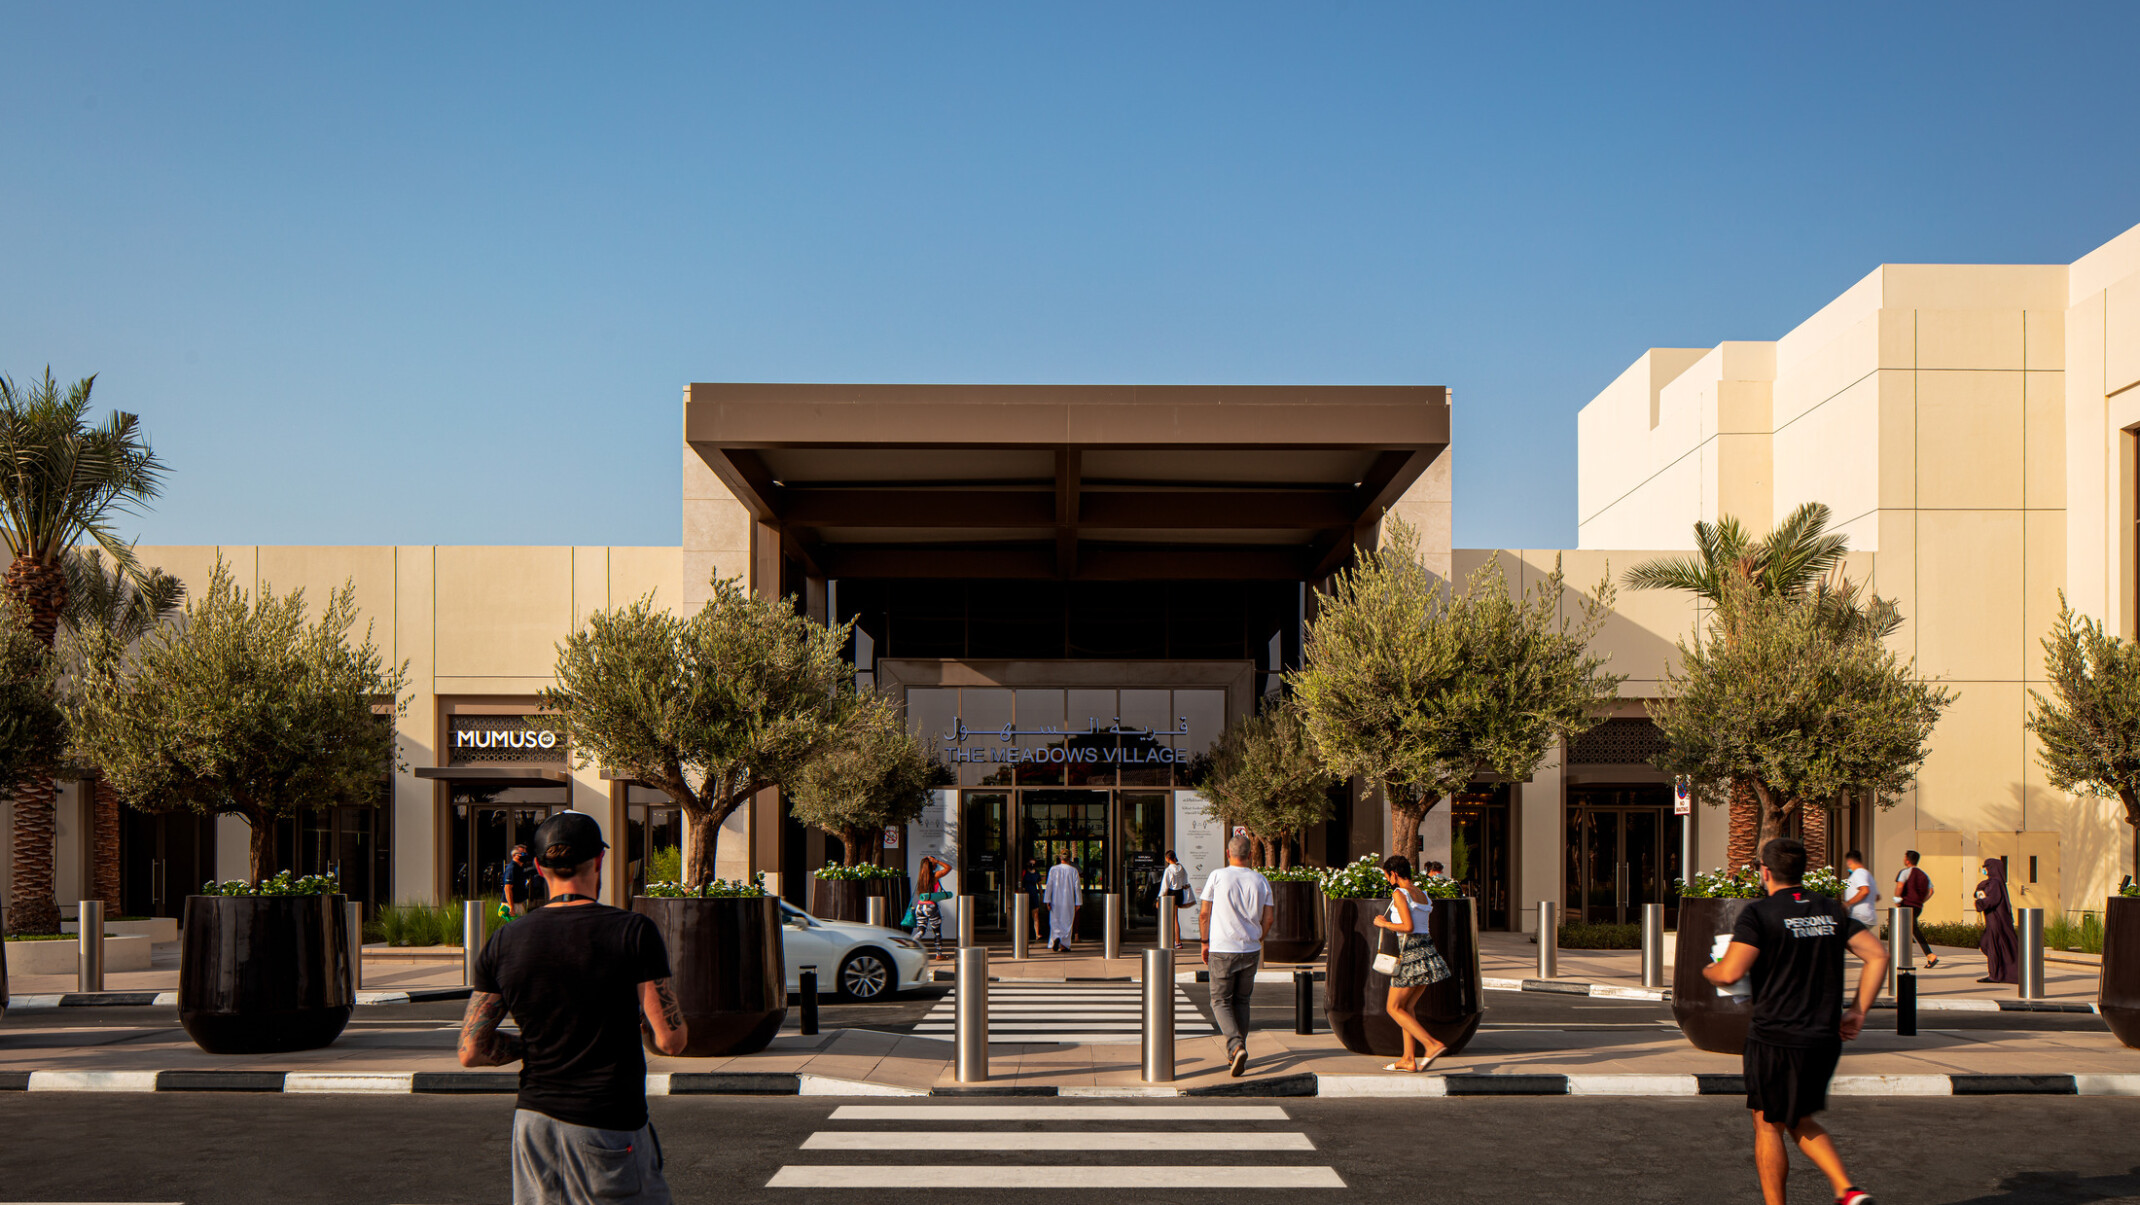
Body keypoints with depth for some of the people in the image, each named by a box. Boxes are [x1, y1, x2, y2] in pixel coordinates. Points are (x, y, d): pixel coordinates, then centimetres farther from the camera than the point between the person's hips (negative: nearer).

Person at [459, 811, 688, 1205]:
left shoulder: (503, 943, 1)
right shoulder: (633, 932, -11)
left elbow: (471, 1051, 3)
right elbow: (671, 1040, -12)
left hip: (534, 1120, 5)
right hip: (610, 1126, -4)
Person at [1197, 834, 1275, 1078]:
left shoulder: (1217, 876, -7)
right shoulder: (1261, 881, 2)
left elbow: (1204, 913, -5)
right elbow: (1268, 917, 3)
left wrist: (1205, 942, 7)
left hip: (1222, 950, -3)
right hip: (1250, 950, 3)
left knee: (1221, 1002, 5)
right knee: (1241, 1001, 16)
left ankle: (1236, 1046, -17)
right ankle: (1235, 1054, 18)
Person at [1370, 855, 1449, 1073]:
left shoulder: (1399, 894, -9)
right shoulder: (1422, 895, 15)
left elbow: (1409, 927, -18)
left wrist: (1384, 924, -4)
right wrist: (1390, 924, 22)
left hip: (1410, 954, -8)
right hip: (1428, 952, 8)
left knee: (1394, 1009, 2)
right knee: (1407, 1008, 15)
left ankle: (1432, 1044, -11)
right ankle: (1408, 1059, 13)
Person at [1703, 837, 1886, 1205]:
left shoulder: (1759, 913, -11)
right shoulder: (1832, 910, 9)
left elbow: (1730, 972, -20)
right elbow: (1878, 955, 4)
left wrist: (1708, 970, 3)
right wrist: (1857, 1012, 6)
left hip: (1775, 1039, -6)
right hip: (1825, 1038, 6)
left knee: (1768, 1125, 8)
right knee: (1800, 1122, 21)